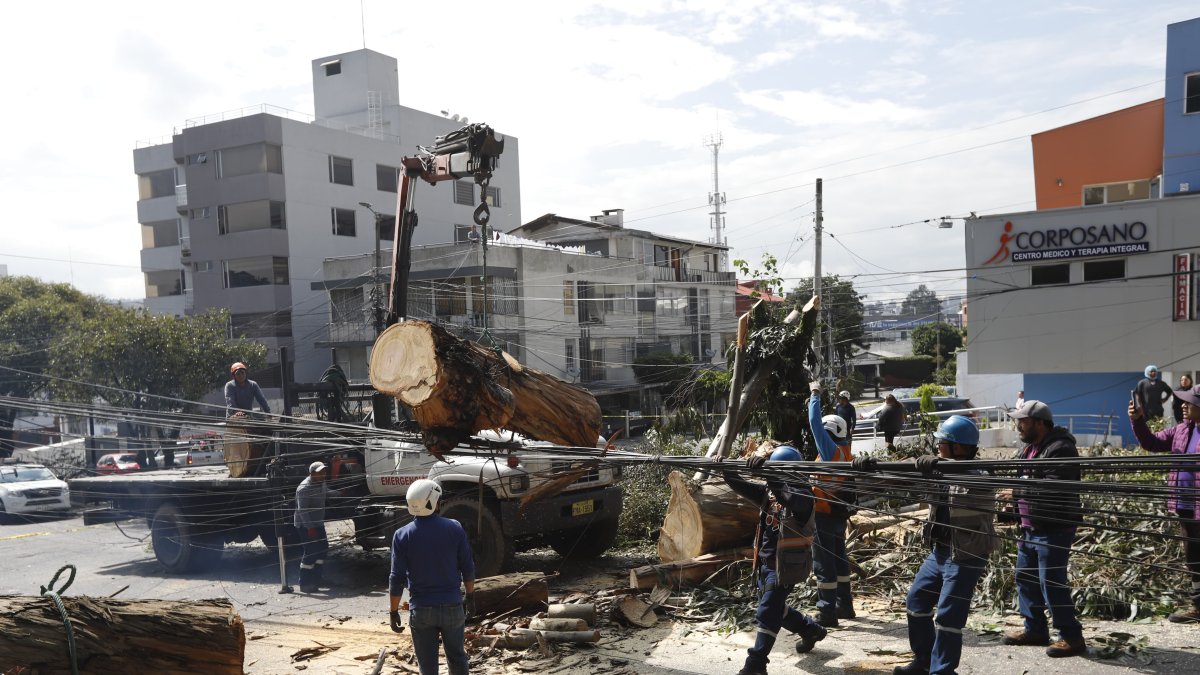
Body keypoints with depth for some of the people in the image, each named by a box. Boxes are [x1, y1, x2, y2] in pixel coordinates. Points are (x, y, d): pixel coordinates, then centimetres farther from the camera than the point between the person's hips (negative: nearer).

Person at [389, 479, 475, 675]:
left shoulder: (402, 535, -8)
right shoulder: (455, 528, -6)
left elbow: (397, 578, -7)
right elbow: (468, 568, 1)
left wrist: (394, 611, 3)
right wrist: (470, 595, 15)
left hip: (421, 609, -1)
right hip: (452, 606, 1)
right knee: (457, 657, 19)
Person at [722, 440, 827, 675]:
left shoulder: (802, 493, -17)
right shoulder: (769, 492, 4)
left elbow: (792, 497, -41)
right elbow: (740, 486, 1)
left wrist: (769, 475, -50)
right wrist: (726, 469, -17)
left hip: (786, 566, -8)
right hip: (766, 563, 8)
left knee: (767, 614, -8)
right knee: (774, 609, 22)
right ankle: (811, 630, 43)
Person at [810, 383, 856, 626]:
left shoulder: (831, 450, -18)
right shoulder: (845, 451, 5)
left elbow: (815, 423, -18)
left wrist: (815, 393, -9)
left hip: (825, 514, -9)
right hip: (839, 513, 9)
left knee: (823, 563, -4)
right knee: (839, 559, 19)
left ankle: (827, 613, -2)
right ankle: (845, 604, 28)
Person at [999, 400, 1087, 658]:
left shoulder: (1059, 450, -17)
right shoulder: (1030, 448, 15)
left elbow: (1054, 489, -28)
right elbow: (1021, 479, 22)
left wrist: (1017, 493, -24)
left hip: (1054, 528, -10)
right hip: (1031, 528, 10)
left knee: (1052, 582, -7)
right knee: (1025, 577, 16)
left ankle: (1071, 636, 3)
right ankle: (1035, 629, 27)